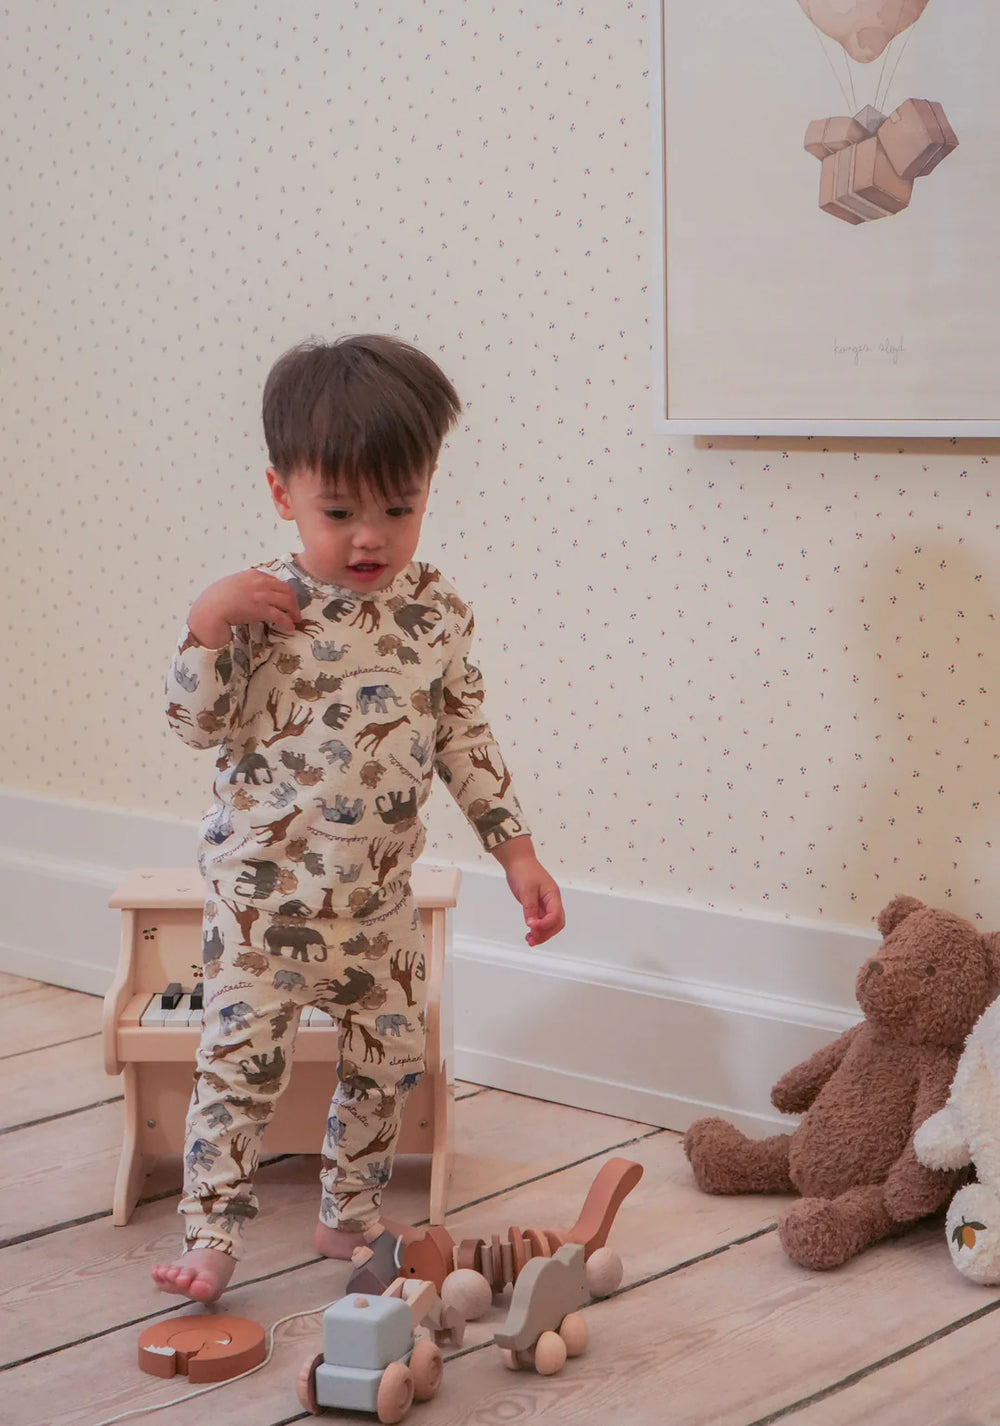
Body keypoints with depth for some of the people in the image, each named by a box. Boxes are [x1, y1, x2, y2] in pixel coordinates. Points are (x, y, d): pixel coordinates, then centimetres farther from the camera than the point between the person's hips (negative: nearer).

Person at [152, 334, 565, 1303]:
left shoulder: (435, 610, -1)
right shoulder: (264, 607, -12)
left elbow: (464, 738, 6)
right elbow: (198, 724, -11)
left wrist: (517, 850, 3)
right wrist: (208, 624, -25)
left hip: (379, 895, 5)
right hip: (264, 889, -4)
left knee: (390, 1057, 12)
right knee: (242, 1059, -4)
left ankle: (350, 1217, 30)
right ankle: (210, 1235, 7)